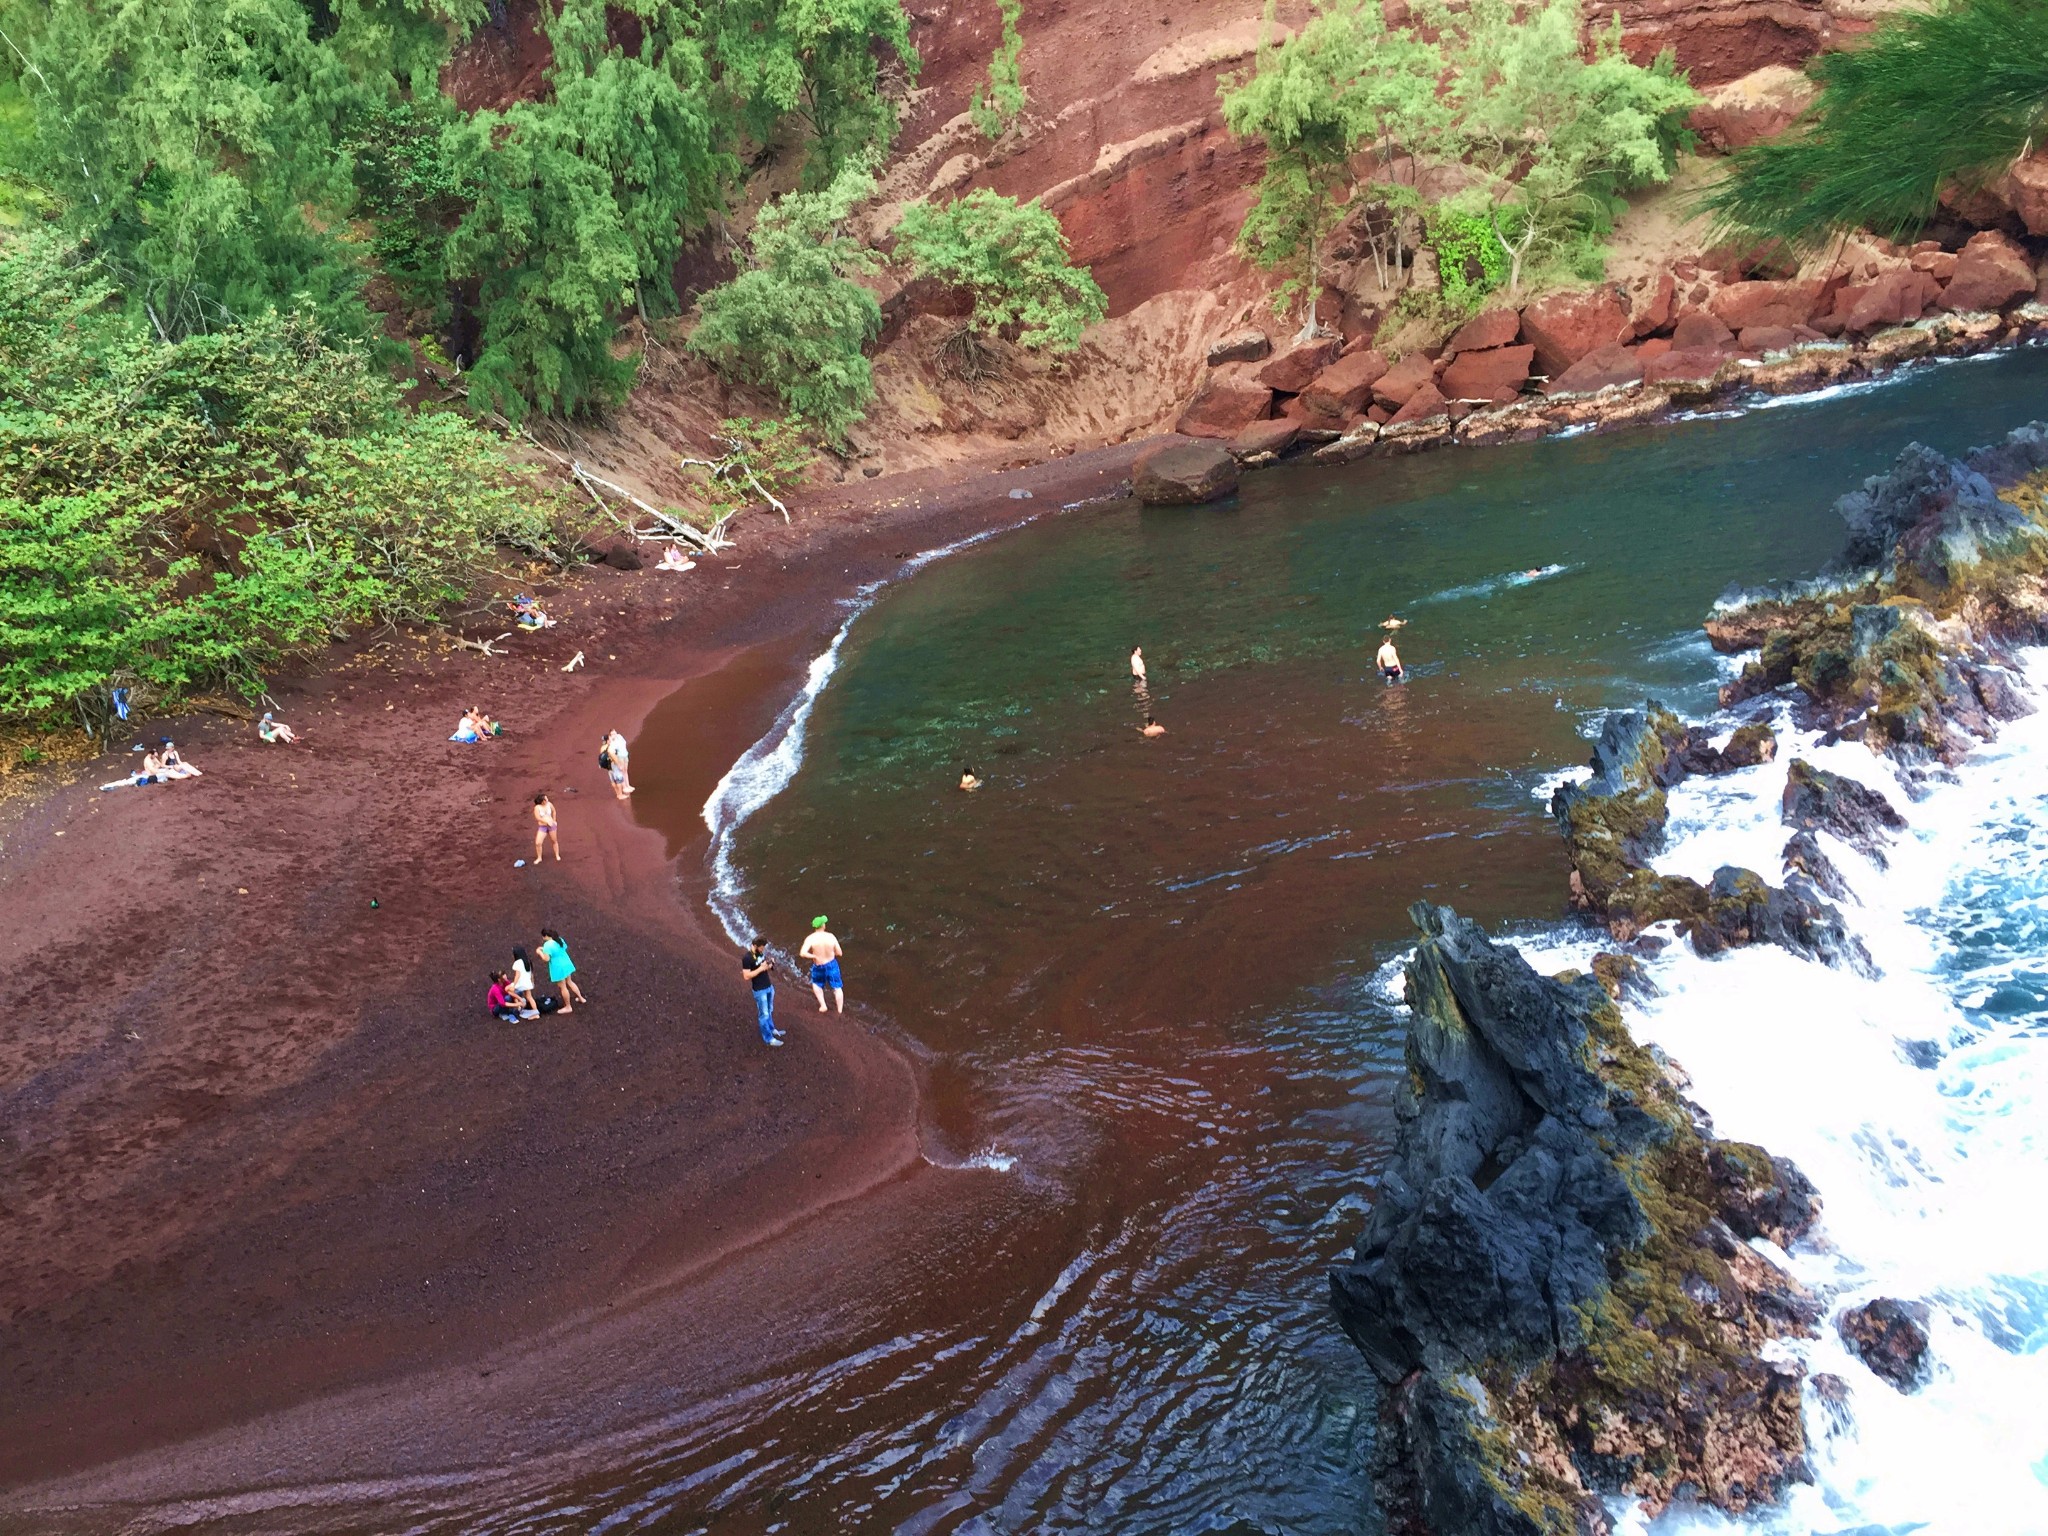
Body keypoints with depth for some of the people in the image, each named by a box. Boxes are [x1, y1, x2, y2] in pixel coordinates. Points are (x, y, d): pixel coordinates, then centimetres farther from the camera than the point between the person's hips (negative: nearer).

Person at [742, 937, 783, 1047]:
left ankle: (771, 1029, 42)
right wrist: (761, 968, -26)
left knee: (770, 1011, 23)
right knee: (764, 1014, 3)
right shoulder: (747, 958, -22)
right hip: (759, 990, -8)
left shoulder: (761, 953, 1)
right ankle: (768, 1038, 12)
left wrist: (769, 965, -6)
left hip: (769, 987, 8)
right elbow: (746, 976, -23)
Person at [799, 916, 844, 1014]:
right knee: (837, 988, 14)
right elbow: (839, 953, -5)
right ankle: (840, 1011, 16)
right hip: (832, 965, 0)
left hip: (818, 966, 0)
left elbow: (802, 953, -30)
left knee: (816, 984, 29)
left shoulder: (811, 938, -18)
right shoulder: (831, 936, -13)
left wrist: (814, 956, -16)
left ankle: (823, 1005, 21)